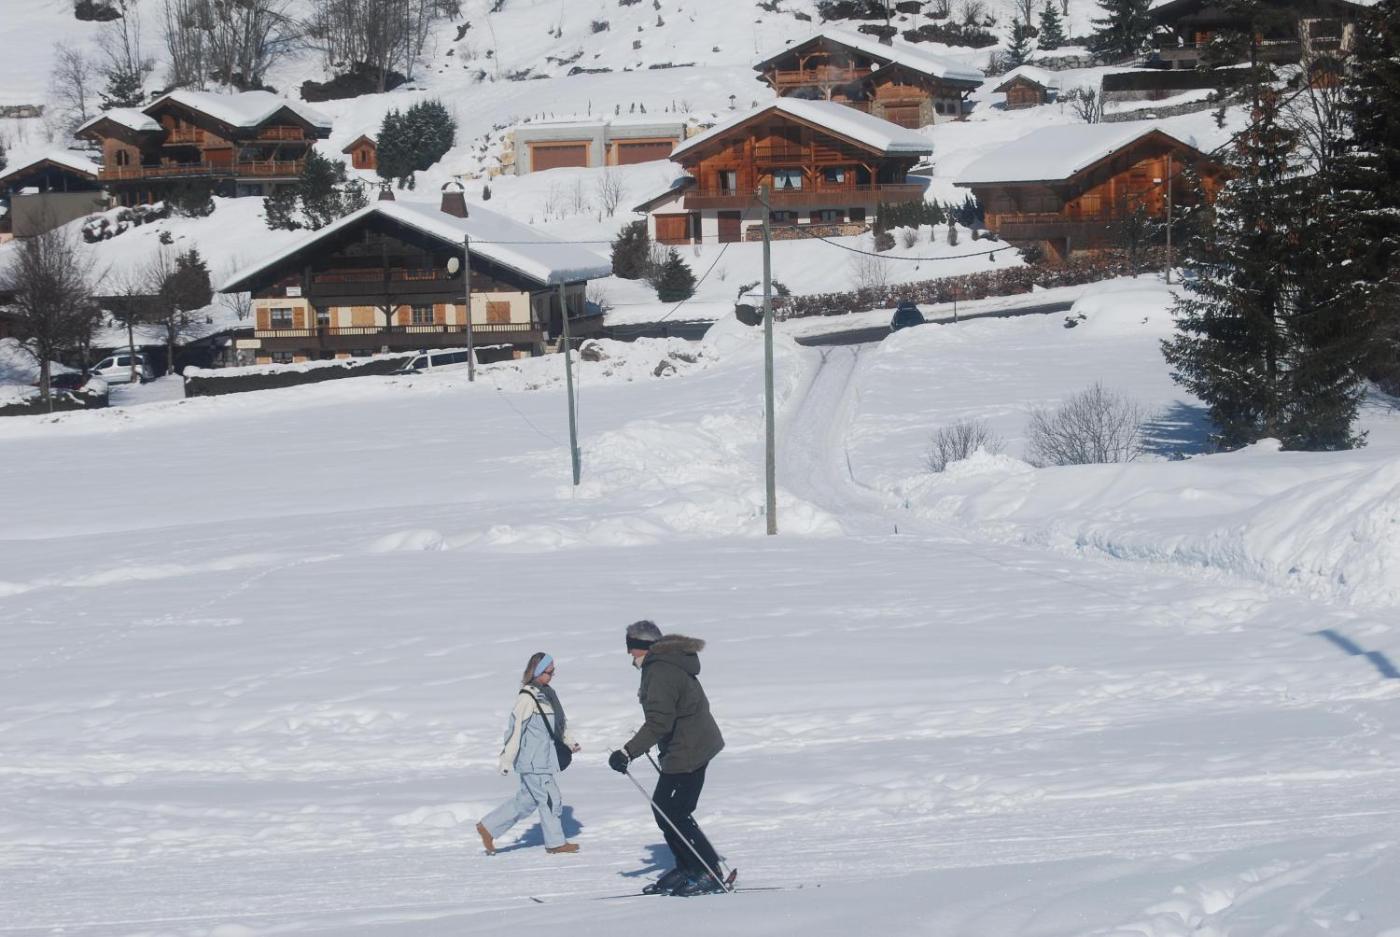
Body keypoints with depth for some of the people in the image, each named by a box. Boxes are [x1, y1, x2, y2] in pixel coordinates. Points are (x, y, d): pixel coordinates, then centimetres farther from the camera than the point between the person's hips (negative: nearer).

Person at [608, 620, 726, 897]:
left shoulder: (660, 672, -20)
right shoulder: (669, 664, 13)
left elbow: (659, 722, -29)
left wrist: (628, 752, -31)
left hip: (686, 752, -11)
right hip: (699, 744, 11)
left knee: (673, 814, -7)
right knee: (663, 809, 14)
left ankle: (710, 874, -4)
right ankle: (687, 868, 21)